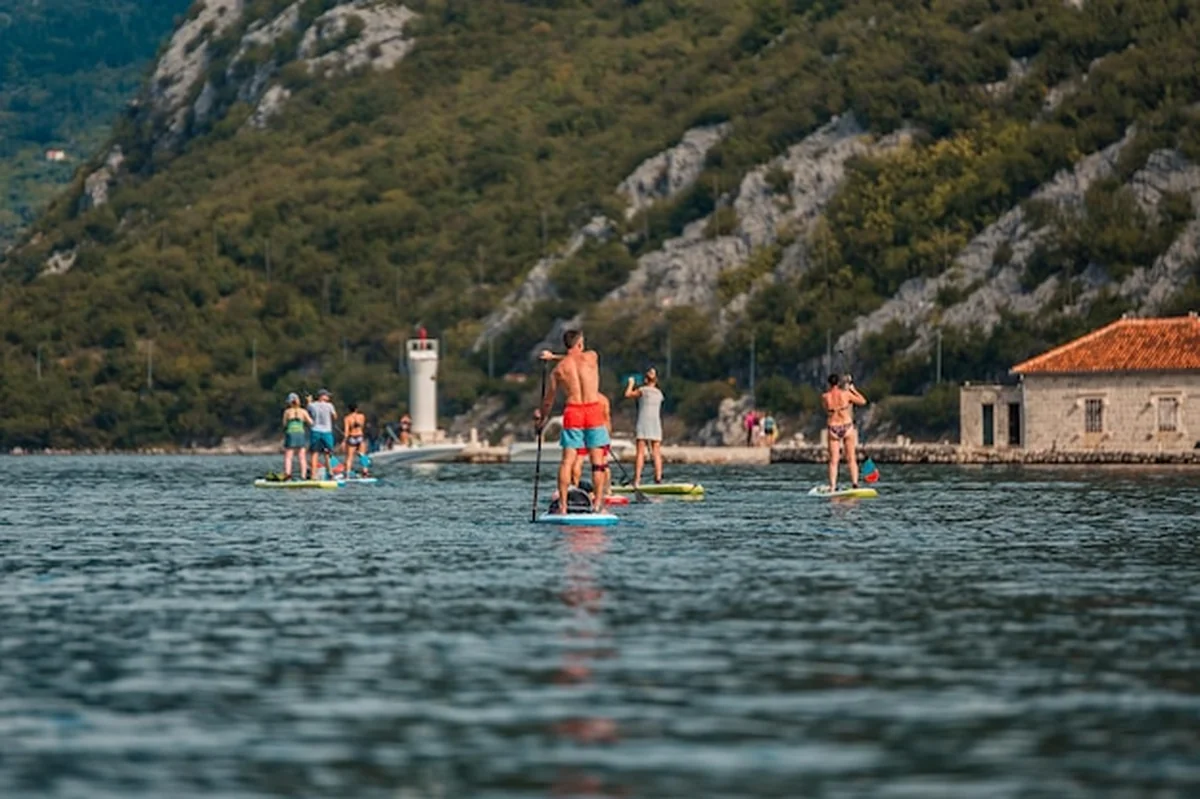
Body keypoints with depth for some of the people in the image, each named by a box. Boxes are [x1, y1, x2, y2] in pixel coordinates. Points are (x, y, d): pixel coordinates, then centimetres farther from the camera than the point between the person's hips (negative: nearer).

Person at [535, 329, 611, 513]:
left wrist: (541, 418, 30)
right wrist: (554, 356, 35)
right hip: (593, 410, -1)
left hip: (572, 412, 1)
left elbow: (548, 400, 13)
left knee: (567, 461, 2)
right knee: (598, 460, 3)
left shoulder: (558, 369, 5)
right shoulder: (592, 356, 2)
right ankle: (598, 503, -1)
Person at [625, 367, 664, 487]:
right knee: (656, 453, 3)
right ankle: (658, 478, -4)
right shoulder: (659, 393, 10)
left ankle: (637, 479, -12)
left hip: (643, 424, -3)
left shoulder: (642, 390, -3)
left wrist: (631, 384, 21)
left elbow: (627, 395, 3)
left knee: (640, 452, -6)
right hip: (656, 424, 3)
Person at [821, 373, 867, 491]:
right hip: (847, 426, -1)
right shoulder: (846, 394, -8)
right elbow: (863, 401, 3)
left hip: (833, 428, 1)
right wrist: (852, 389, 13)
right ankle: (855, 483, -3)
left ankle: (832, 488, -2)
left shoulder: (825, 397, -5)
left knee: (833, 461, 4)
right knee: (851, 458, 6)